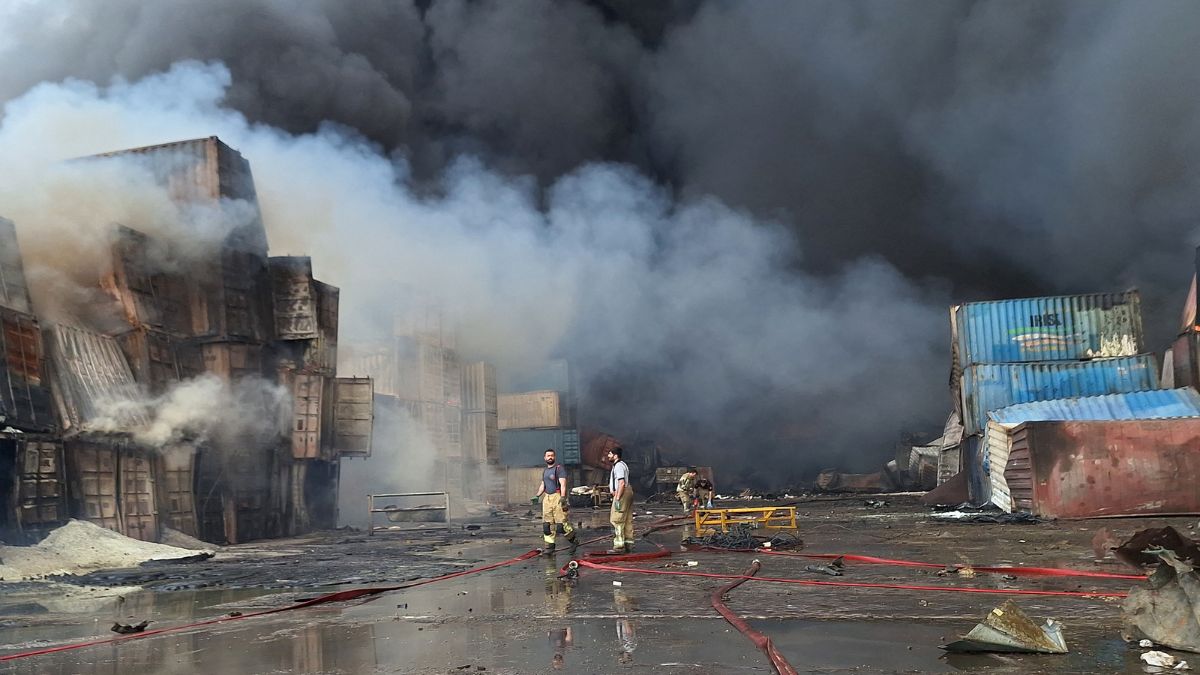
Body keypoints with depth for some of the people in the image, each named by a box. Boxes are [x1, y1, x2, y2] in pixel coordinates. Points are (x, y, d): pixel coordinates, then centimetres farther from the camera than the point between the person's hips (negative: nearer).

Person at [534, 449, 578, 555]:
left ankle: (574, 541, 9)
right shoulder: (545, 470, 20)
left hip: (557, 497, -8)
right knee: (547, 523, 3)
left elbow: (563, 484, -15)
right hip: (547, 498, 8)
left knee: (561, 522, -11)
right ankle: (549, 547, 7)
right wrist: (537, 496, 18)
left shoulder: (559, 468, -5)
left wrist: (563, 497, -26)